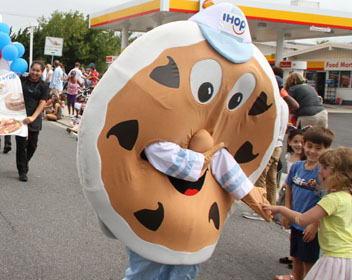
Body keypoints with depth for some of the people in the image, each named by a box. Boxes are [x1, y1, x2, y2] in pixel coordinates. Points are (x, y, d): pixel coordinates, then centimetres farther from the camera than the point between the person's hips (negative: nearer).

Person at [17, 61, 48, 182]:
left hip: (34, 119, 1)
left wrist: (33, 117, -18)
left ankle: (25, 162, 37)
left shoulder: (43, 86, 4)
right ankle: (22, 171, 7)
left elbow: (42, 103, -5)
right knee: (21, 144, -4)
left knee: (32, 145, 7)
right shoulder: (22, 80, 6)